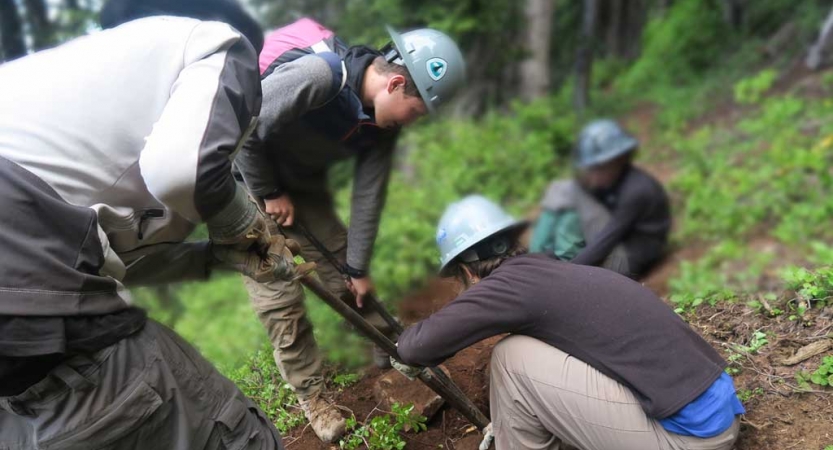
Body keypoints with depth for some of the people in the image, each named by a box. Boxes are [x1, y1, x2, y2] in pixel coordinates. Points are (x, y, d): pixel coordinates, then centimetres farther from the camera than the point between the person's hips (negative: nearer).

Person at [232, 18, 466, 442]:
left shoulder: (383, 121, -10)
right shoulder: (318, 74, -34)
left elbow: (369, 196, -5)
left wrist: (358, 267, -1)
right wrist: (269, 194, -17)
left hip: (302, 182, 6)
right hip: (249, 176, -6)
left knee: (343, 269, 6)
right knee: (278, 295, -4)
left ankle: (397, 355, 23)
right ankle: (312, 395, 12)